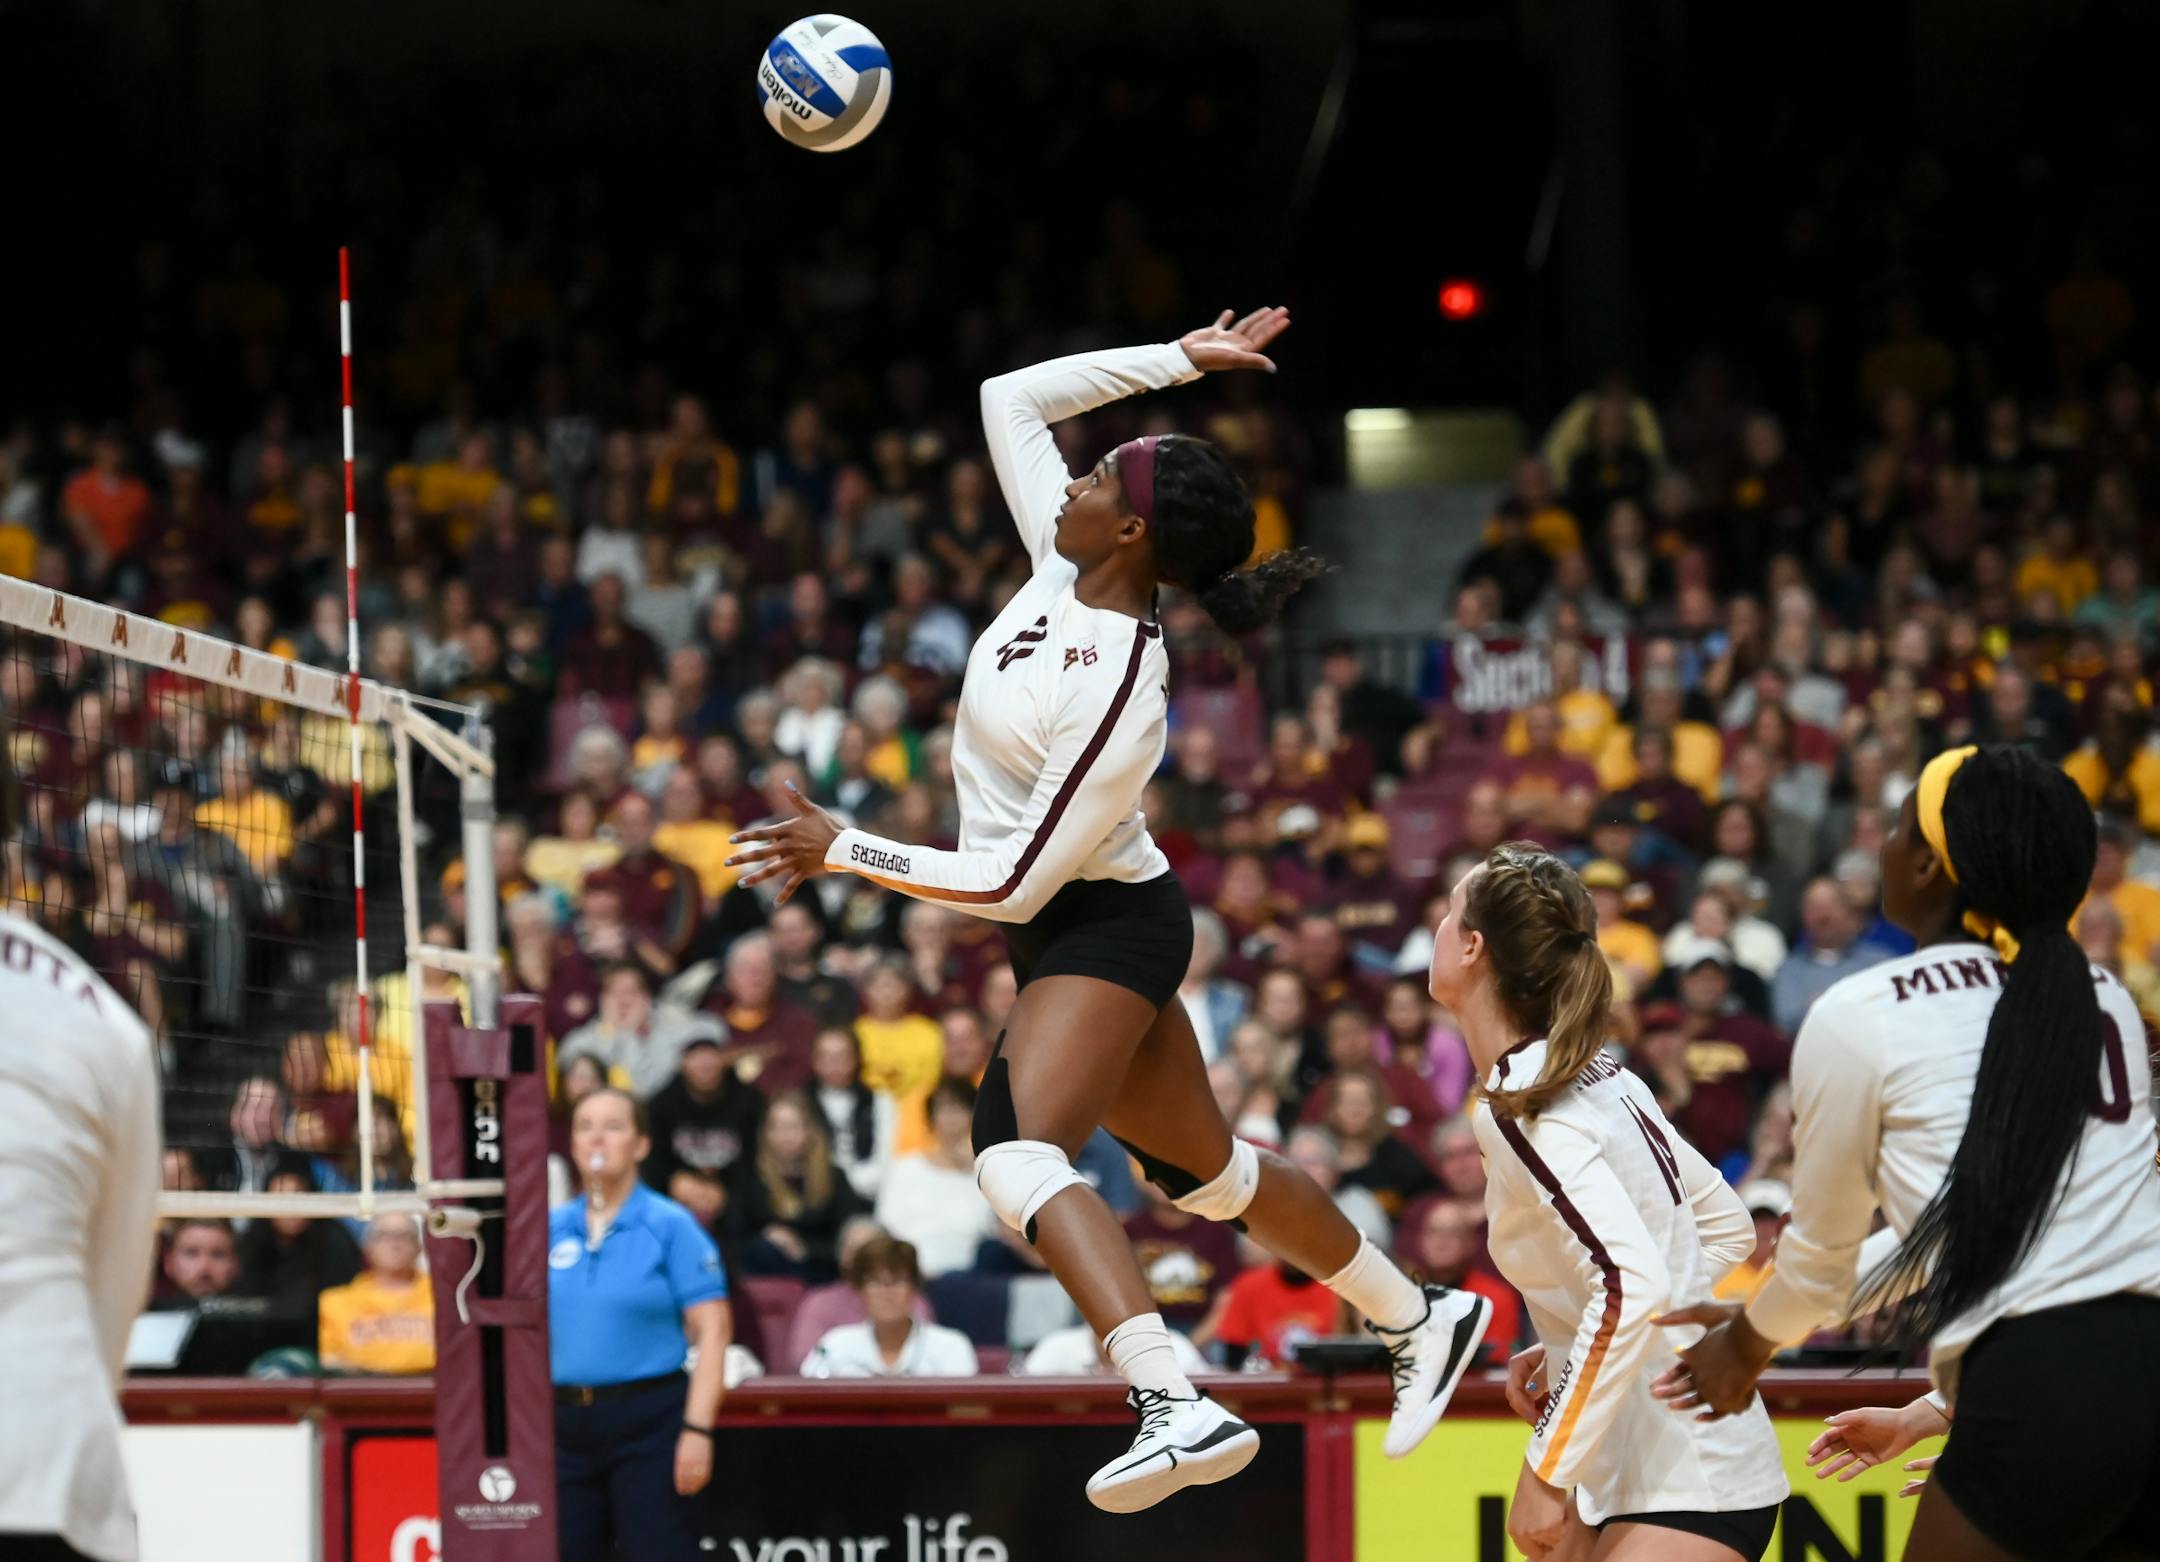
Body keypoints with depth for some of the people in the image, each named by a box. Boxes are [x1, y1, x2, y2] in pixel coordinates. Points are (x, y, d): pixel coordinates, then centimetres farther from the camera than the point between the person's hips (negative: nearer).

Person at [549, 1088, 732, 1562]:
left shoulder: (670, 1226, -3)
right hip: (564, 1423, 5)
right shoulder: (550, 1228, 9)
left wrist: (697, 1429, -16)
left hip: (648, 1419, -5)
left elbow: (712, 1331, -8)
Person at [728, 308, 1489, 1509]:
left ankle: (1178, 1408, -45)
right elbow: (1011, 401, 6)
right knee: (1208, 1168, 21)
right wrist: (1180, 361, 1)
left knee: (1019, 1152, -30)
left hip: (1102, 927, -10)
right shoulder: (1065, 574, -5)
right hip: (1074, 927, 10)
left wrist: (847, 852, -20)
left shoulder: (1122, 695, -27)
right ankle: (1421, 1320, 38)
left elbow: (1013, 882, -25)